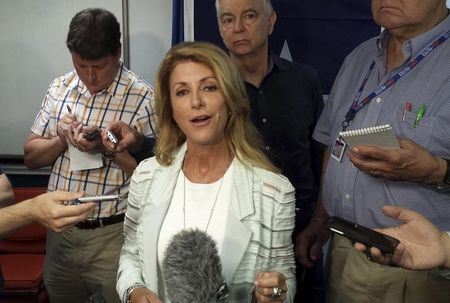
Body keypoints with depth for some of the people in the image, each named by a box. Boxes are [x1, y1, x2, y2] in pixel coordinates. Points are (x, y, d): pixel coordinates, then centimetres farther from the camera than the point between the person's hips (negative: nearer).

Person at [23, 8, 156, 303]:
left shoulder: (143, 97, -13)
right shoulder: (59, 88, 4)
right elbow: (31, 156, 8)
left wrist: (107, 148, -24)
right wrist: (62, 140, -11)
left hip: (113, 235, -5)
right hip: (60, 230, 5)